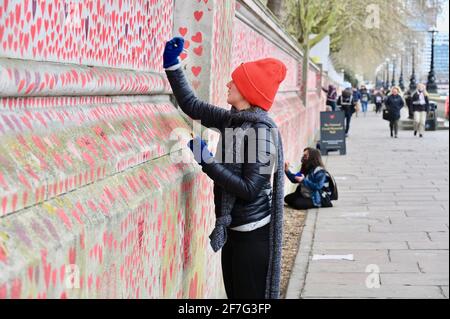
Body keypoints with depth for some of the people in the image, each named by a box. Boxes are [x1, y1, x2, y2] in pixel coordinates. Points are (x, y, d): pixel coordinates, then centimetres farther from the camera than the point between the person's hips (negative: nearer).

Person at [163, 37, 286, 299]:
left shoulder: (262, 131, -19)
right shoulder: (232, 119, 3)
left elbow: (249, 189, -23)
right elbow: (191, 106, 14)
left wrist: (208, 162, -21)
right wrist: (172, 64, 10)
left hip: (253, 234, -8)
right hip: (232, 228, 8)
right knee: (234, 296, 16)